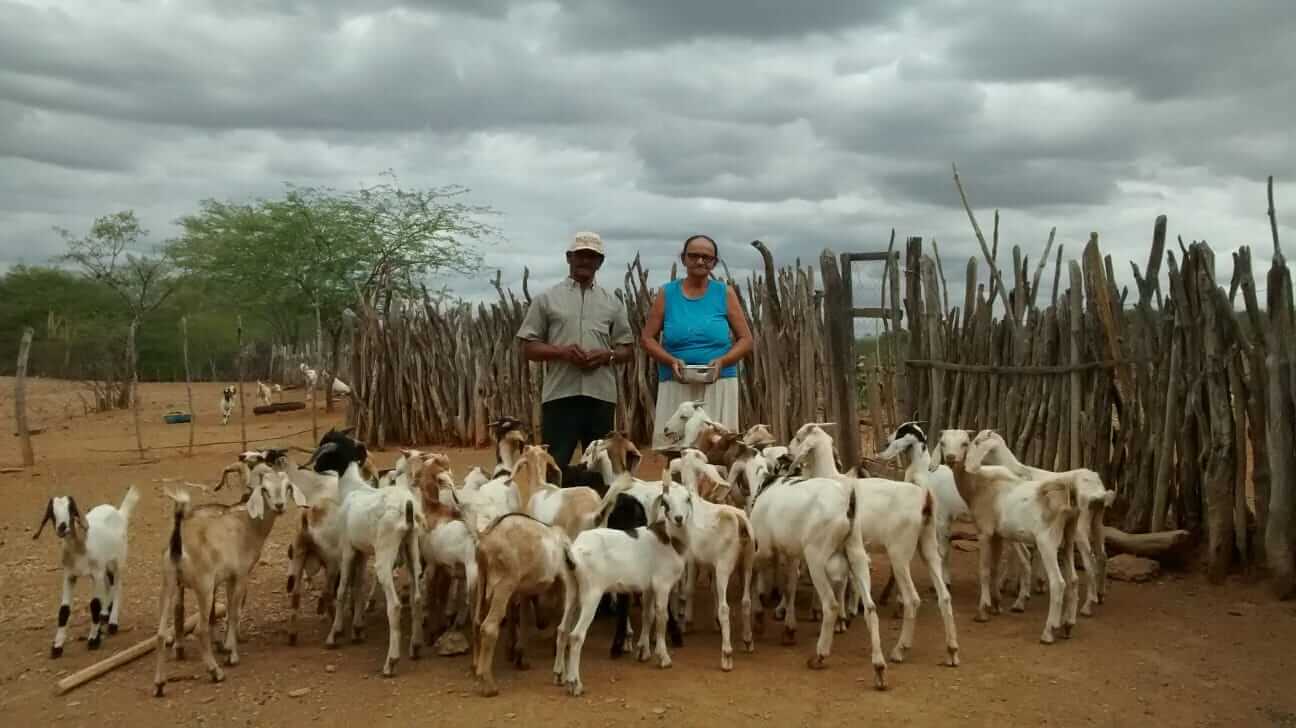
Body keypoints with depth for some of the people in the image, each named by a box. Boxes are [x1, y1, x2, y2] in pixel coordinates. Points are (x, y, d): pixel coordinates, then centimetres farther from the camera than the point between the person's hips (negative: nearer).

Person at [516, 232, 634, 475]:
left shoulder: (612, 303, 14)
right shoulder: (547, 299, 7)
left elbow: (627, 349, 14)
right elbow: (528, 347, 4)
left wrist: (607, 356, -8)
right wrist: (561, 352, -14)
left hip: (601, 394, 3)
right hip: (560, 394, -2)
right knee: (554, 465, -4)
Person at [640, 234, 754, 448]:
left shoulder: (725, 294, 6)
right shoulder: (667, 293, 7)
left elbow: (745, 340, 7)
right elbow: (647, 338, 7)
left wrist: (722, 361, -12)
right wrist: (671, 361, -11)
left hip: (719, 385, 0)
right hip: (676, 386, 0)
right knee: (671, 442, -5)